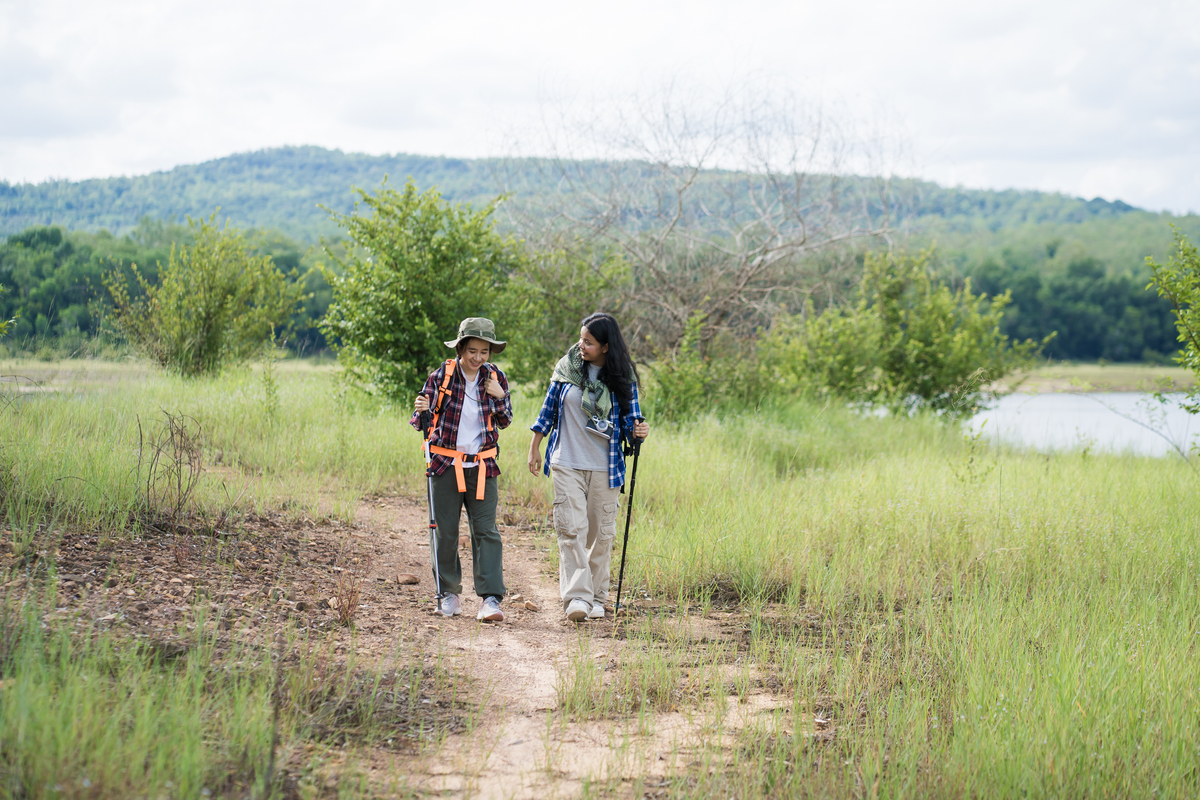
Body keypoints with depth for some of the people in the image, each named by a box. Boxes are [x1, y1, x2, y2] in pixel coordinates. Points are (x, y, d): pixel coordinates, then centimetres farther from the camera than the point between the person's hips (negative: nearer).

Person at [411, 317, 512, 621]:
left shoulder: (495, 377, 1)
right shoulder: (442, 376, -6)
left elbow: (505, 421, 7)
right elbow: (418, 422, -3)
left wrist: (499, 396, -11)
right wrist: (420, 411, -27)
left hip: (482, 465, 1)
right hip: (446, 463, -1)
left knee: (486, 530, -7)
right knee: (444, 531, 3)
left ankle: (490, 599, -10)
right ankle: (448, 593, 20)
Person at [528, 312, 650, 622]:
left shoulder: (621, 378, -2)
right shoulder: (567, 367, 1)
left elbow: (630, 419, 4)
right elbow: (549, 408, 10)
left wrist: (637, 431, -19)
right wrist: (534, 447, 12)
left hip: (604, 468, 0)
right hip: (567, 465, 0)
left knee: (601, 533, 7)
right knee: (571, 529, -12)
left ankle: (596, 596, 20)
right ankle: (576, 596, -17)